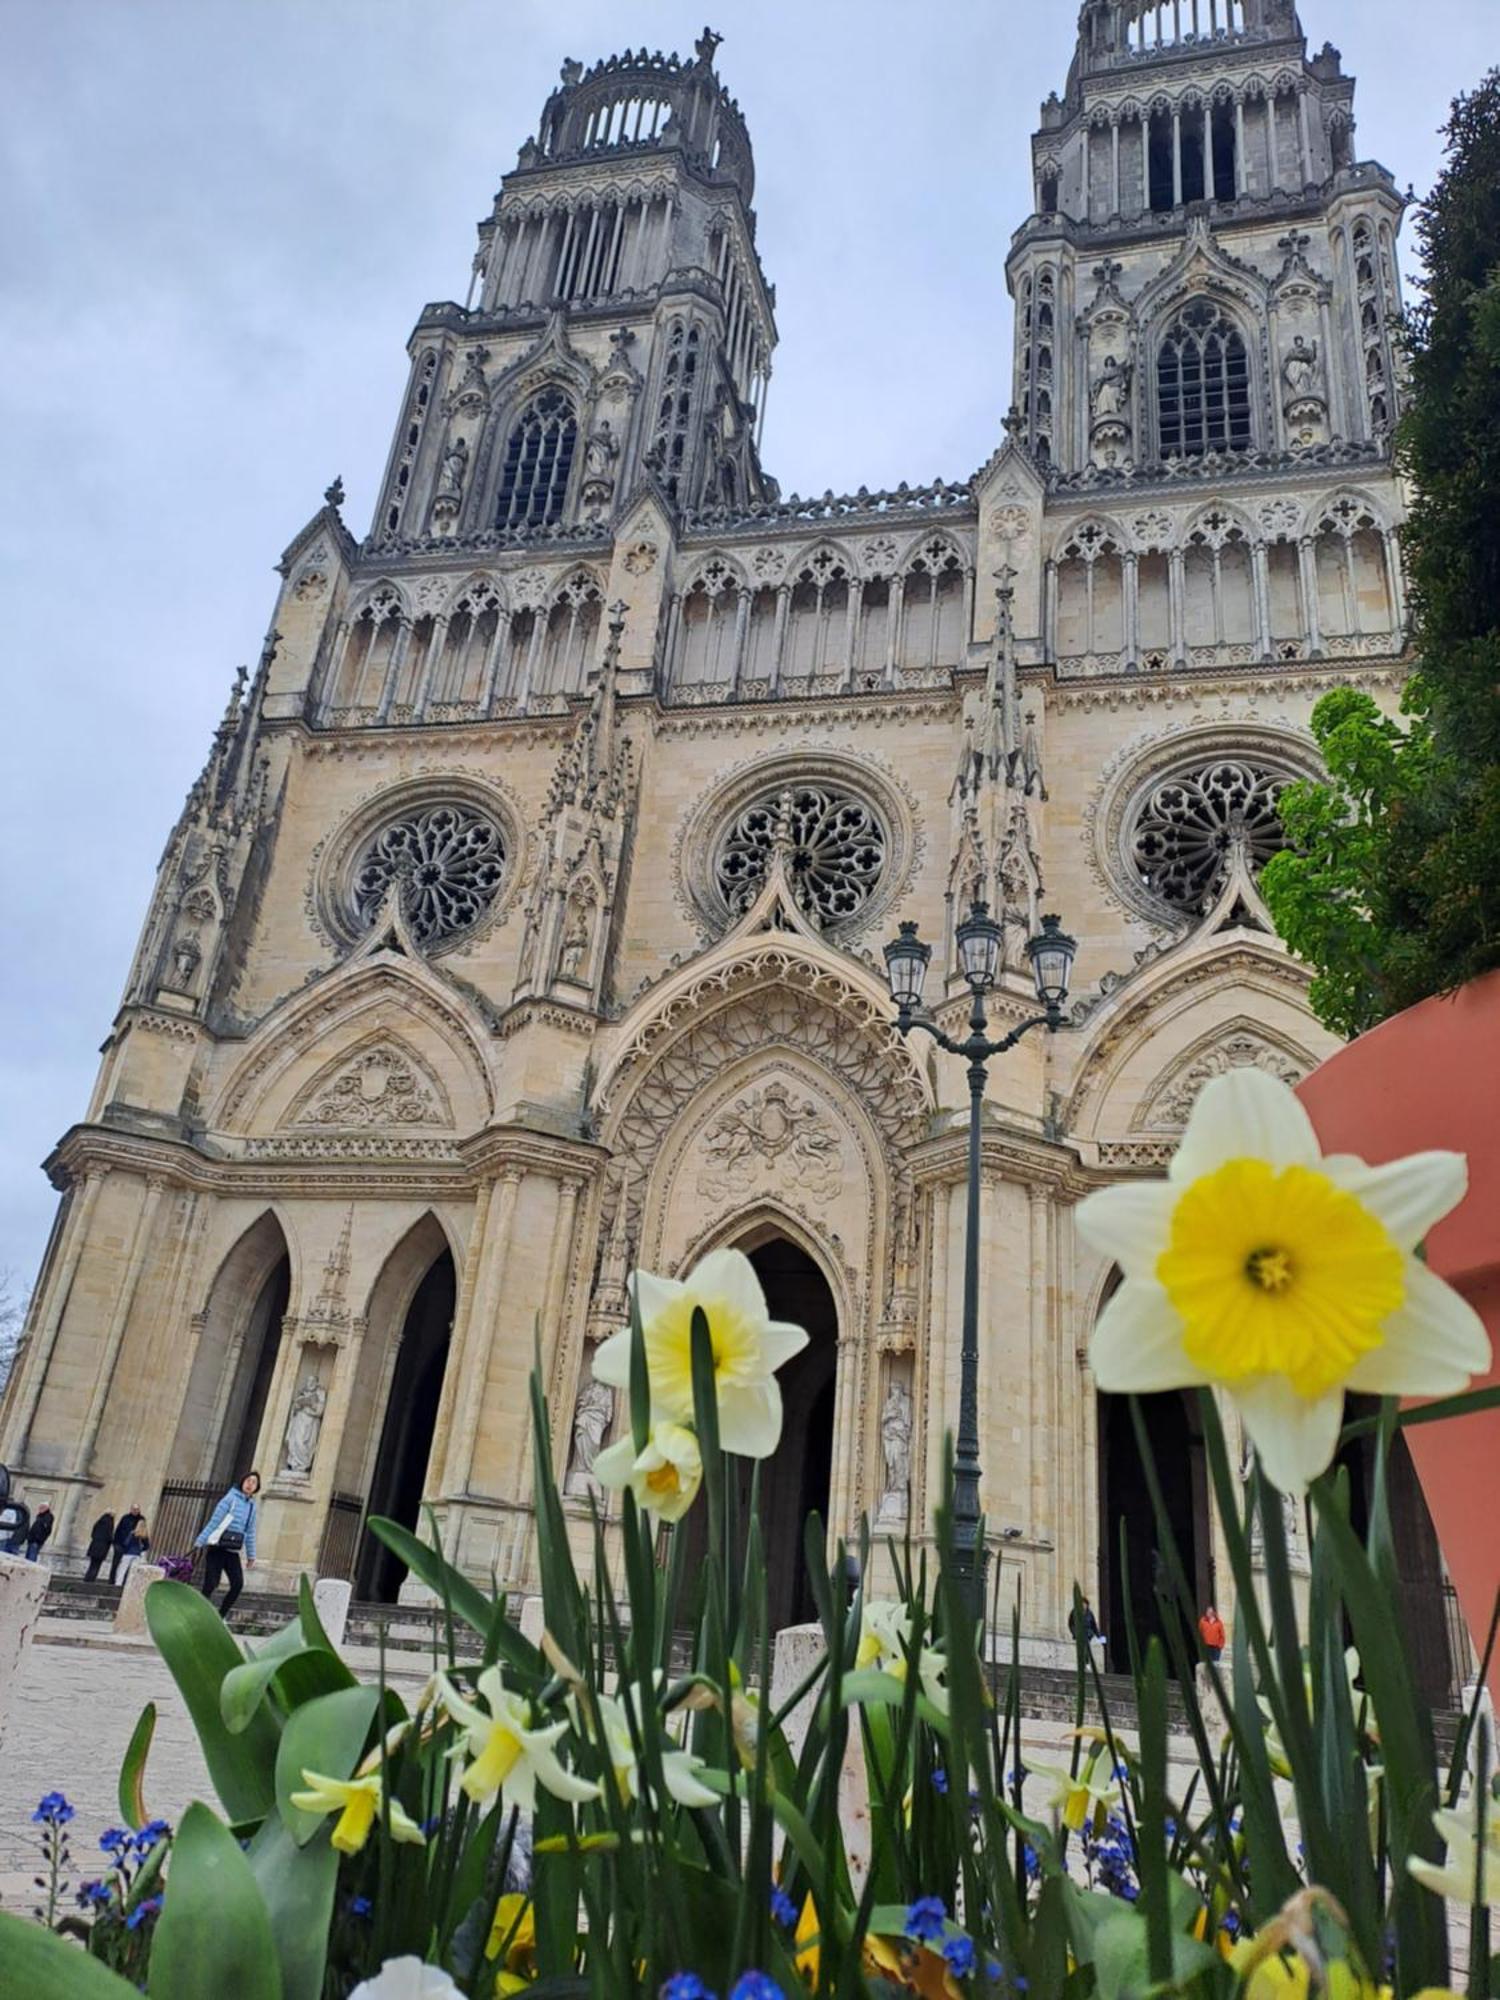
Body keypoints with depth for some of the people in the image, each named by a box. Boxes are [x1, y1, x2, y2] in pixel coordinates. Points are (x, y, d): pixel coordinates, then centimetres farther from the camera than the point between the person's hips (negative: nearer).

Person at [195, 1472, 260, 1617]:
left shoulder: (251, 1505, 11)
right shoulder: (231, 1499, -6)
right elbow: (214, 1522, -10)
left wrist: (251, 1555, 17)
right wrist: (200, 1542, -15)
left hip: (233, 1552, 5)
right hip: (217, 1548, -5)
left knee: (238, 1583, -8)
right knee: (210, 1584, -9)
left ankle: (220, 1616, 5)